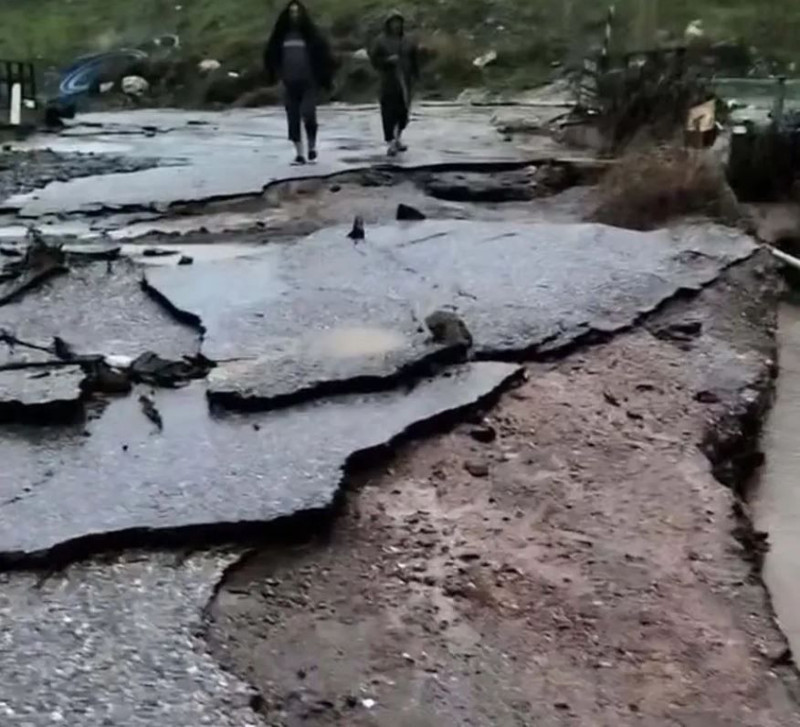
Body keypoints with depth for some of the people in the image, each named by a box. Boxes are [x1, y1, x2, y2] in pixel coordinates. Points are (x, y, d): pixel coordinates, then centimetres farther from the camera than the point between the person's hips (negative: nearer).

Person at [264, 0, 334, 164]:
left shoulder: (310, 33, -1)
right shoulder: (281, 35, 6)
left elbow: (324, 54, 0)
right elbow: (271, 54, 16)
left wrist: (325, 78, -3)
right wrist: (274, 73, 5)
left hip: (308, 83, -3)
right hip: (290, 84, 3)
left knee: (308, 114, -17)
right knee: (293, 120, 2)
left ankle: (312, 146, 7)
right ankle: (299, 153, 10)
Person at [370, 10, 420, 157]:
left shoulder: (408, 42, 9)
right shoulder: (381, 41, 0)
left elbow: (415, 60, 12)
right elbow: (374, 59, -1)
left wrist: (414, 76, 2)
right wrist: (387, 60, -17)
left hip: (405, 82, 3)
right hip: (388, 83, -3)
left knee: (403, 112, 7)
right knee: (389, 112, -10)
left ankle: (398, 138, 28)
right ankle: (391, 143, -10)